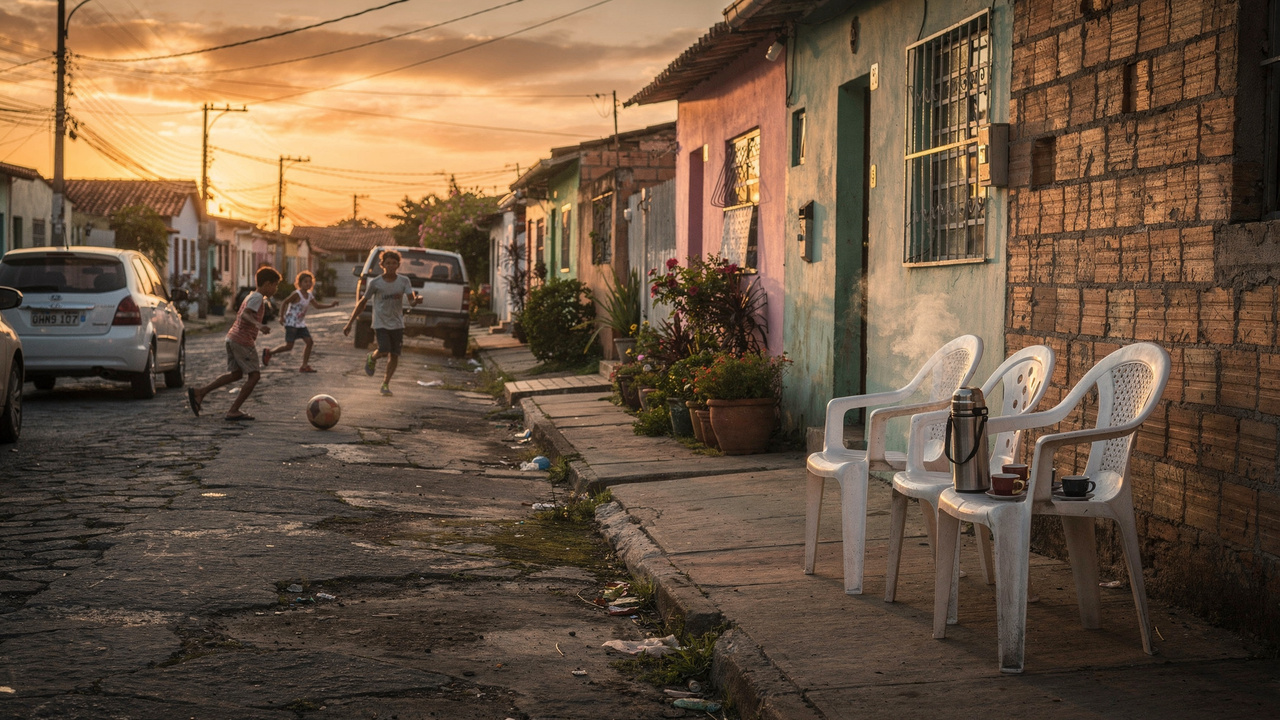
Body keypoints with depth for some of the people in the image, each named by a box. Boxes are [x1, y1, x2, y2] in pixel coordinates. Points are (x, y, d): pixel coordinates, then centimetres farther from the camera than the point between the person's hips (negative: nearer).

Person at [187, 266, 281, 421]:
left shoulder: (251, 296, 19)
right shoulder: (257, 297, -10)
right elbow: (245, 314, -25)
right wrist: (259, 326, -40)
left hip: (232, 338, 10)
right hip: (243, 341, -10)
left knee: (235, 373, 17)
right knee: (254, 375, -4)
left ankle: (199, 392, 13)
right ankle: (233, 411, -6)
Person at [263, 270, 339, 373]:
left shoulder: (309, 295, 7)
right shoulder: (296, 294, -16)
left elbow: (317, 305, 14)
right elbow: (284, 303, -14)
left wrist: (330, 305, 4)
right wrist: (282, 317, -19)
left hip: (301, 323, 8)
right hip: (291, 323, -8)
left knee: (309, 341, -3)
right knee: (289, 346, -9)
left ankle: (305, 366, 4)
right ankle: (269, 352, 13)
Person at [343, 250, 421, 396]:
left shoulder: (404, 281, -1)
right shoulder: (375, 283, -6)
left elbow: (411, 300, -11)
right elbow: (363, 302, 3)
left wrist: (417, 299, -37)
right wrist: (350, 323, 3)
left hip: (397, 324, 2)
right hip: (380, 323, -2)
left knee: (394, 355, 0)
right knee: (384, 351, -19)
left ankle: (386, 382, 18)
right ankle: (372, 358, 16)